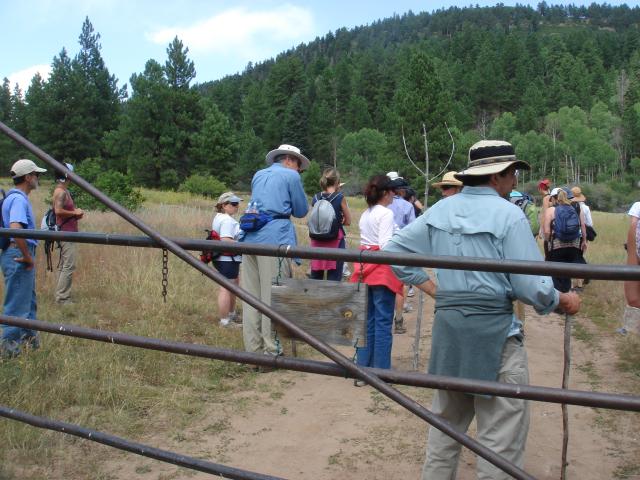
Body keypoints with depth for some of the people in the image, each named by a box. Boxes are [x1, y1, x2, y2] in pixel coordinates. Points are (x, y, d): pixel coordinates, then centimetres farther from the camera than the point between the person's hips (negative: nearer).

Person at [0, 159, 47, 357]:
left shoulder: (18, 197, 15)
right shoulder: (19, 199, -17)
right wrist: (28, 257, -22)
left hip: (21, 255, 10)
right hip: (18, 255, -10)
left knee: (28, 297, 21)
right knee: (17, 302, -2)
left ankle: (28, 334, 33)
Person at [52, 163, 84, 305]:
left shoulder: (63, 191, 17)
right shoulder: (61, 192, -14)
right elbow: (58, 211, -26)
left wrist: (75, 213, 8)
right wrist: (75, 213, -14)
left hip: (66, 233, 11)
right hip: (67, 233, -11)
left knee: (63, 266, 13)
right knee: (68, 266, -10)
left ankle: (60, 296, 19)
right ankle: (63, 298, -7)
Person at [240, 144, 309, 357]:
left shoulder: (258, 175, 22)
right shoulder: (291, 176, 4)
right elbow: (301, 211, 8)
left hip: (251, 237, 6)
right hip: (274, 238, -6)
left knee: (250, 295, 7)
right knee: (272, 296, -2)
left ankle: (253, 348, 12)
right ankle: (271, 349, 2)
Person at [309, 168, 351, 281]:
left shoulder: (316, 198, 2)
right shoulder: (340, 198, -8)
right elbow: (348, 221, -3)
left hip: (317, 239, 4)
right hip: (335, 239, -4)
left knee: (316, 276, 14)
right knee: (334, 277, 2)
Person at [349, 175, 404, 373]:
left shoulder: (365, 214, 15)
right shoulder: (386, 213, -9)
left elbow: (367, 241, 13)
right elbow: (385, 245, -18)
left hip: (366, 268, 8)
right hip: (382, 269, -8)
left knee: (367, 320, 11)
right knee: (383, 322, -1)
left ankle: (362, 370, 16)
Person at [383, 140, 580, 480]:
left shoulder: (441, 209, 7)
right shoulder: (509, 215, -10)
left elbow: (394, 250, 9)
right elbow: (531, 286, -13)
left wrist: (432, 288, 11)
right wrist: (564, 301, 7)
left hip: (447, 324, 7)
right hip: (494, 328, -6)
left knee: (446, 422, 21)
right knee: (502, 434, 5)